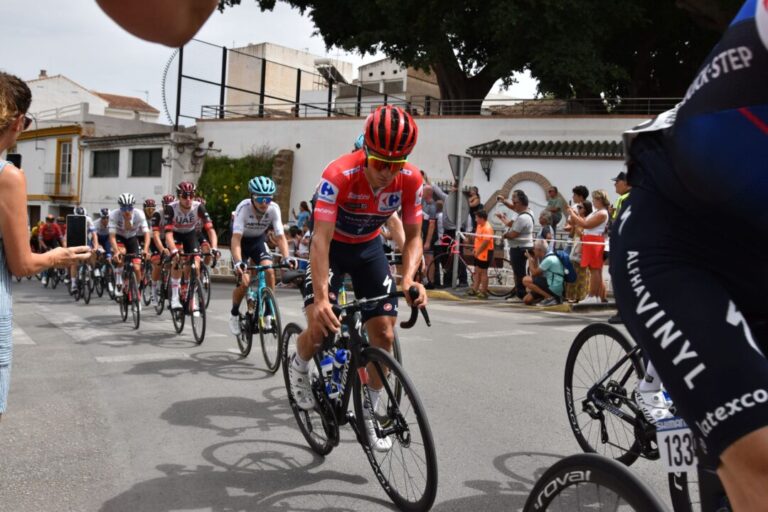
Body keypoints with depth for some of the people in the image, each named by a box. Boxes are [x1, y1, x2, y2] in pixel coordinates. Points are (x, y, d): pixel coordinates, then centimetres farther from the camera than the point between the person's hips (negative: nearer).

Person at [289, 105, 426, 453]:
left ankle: (370, 411, 16)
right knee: (320, 328, -20)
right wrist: (321, 298, -51)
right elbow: (321, 239, -39)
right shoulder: (340, 174, -35)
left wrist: (409, 278, -33)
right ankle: (299, 365, 17)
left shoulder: (411, 180, -23)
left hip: (369, 247, 3)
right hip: (332, 245, -3)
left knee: (384, 334, -5)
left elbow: (413, 237, -14)